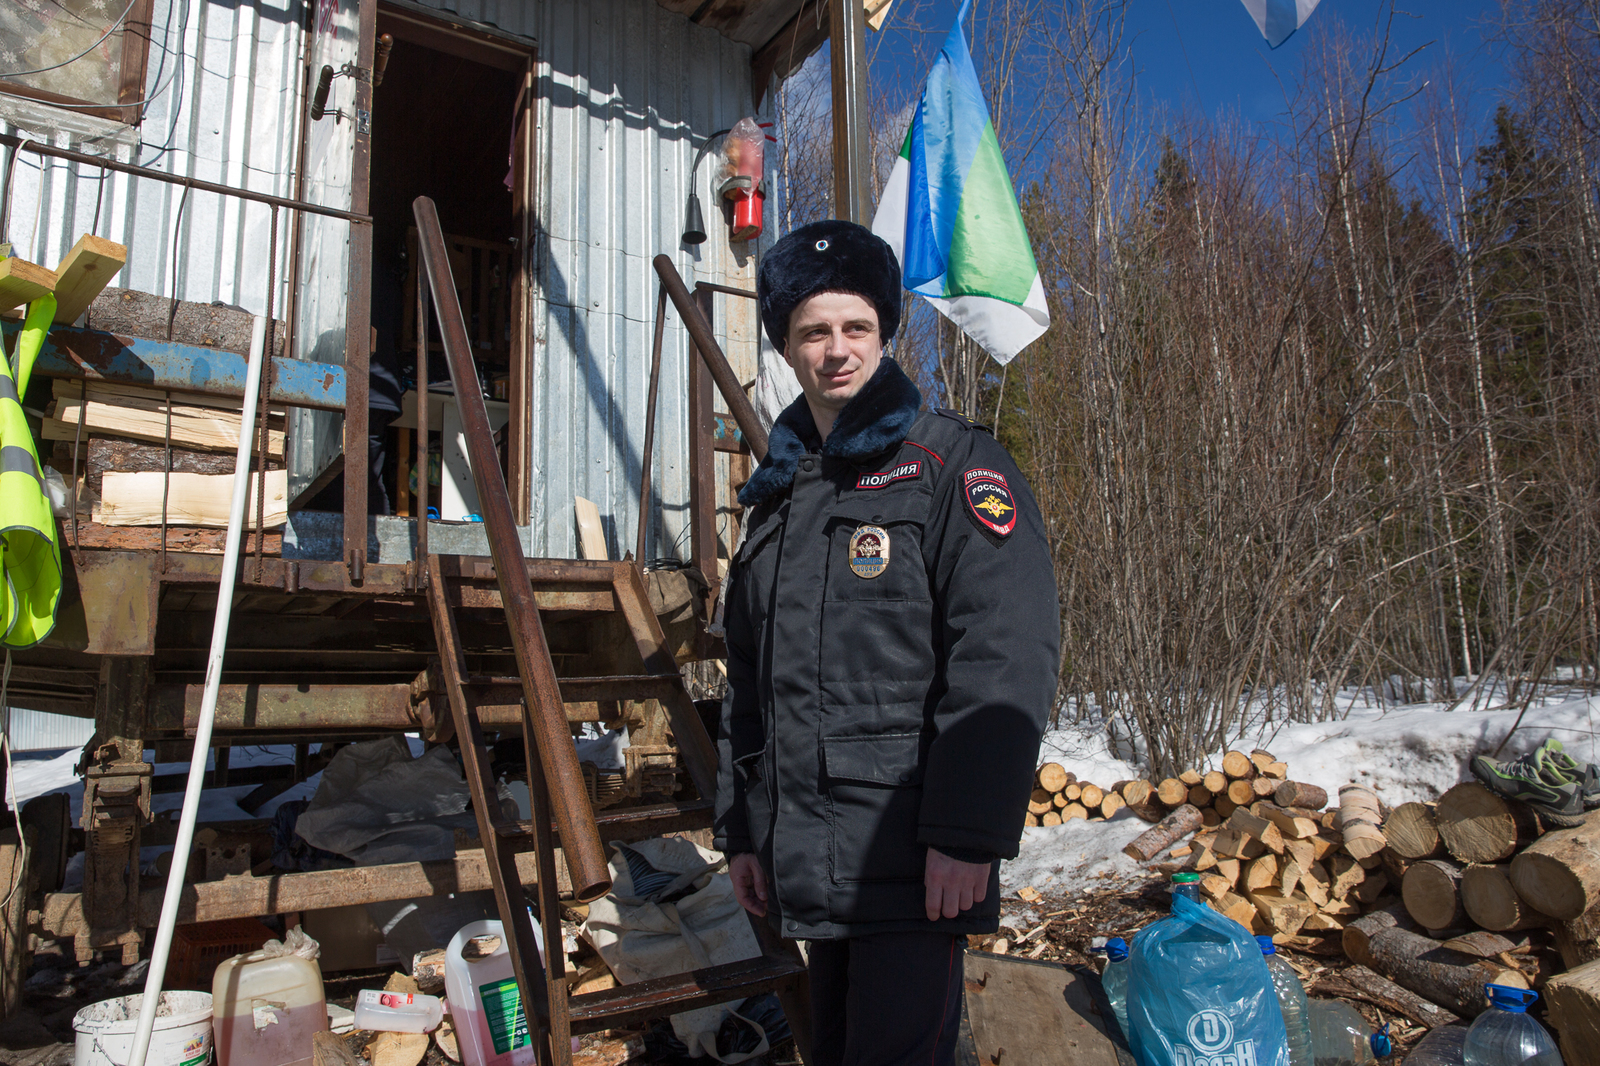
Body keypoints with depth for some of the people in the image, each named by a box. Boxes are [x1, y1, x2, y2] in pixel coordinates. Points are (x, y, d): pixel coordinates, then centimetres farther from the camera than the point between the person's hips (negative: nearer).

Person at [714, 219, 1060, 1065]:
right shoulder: (779, 493, 14)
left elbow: (1006, 660, -15)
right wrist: (741, 827, 16)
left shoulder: (953, 465, -6)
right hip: (809, 862, 7)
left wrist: (968, 835, -20)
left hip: (911, 858, -6)